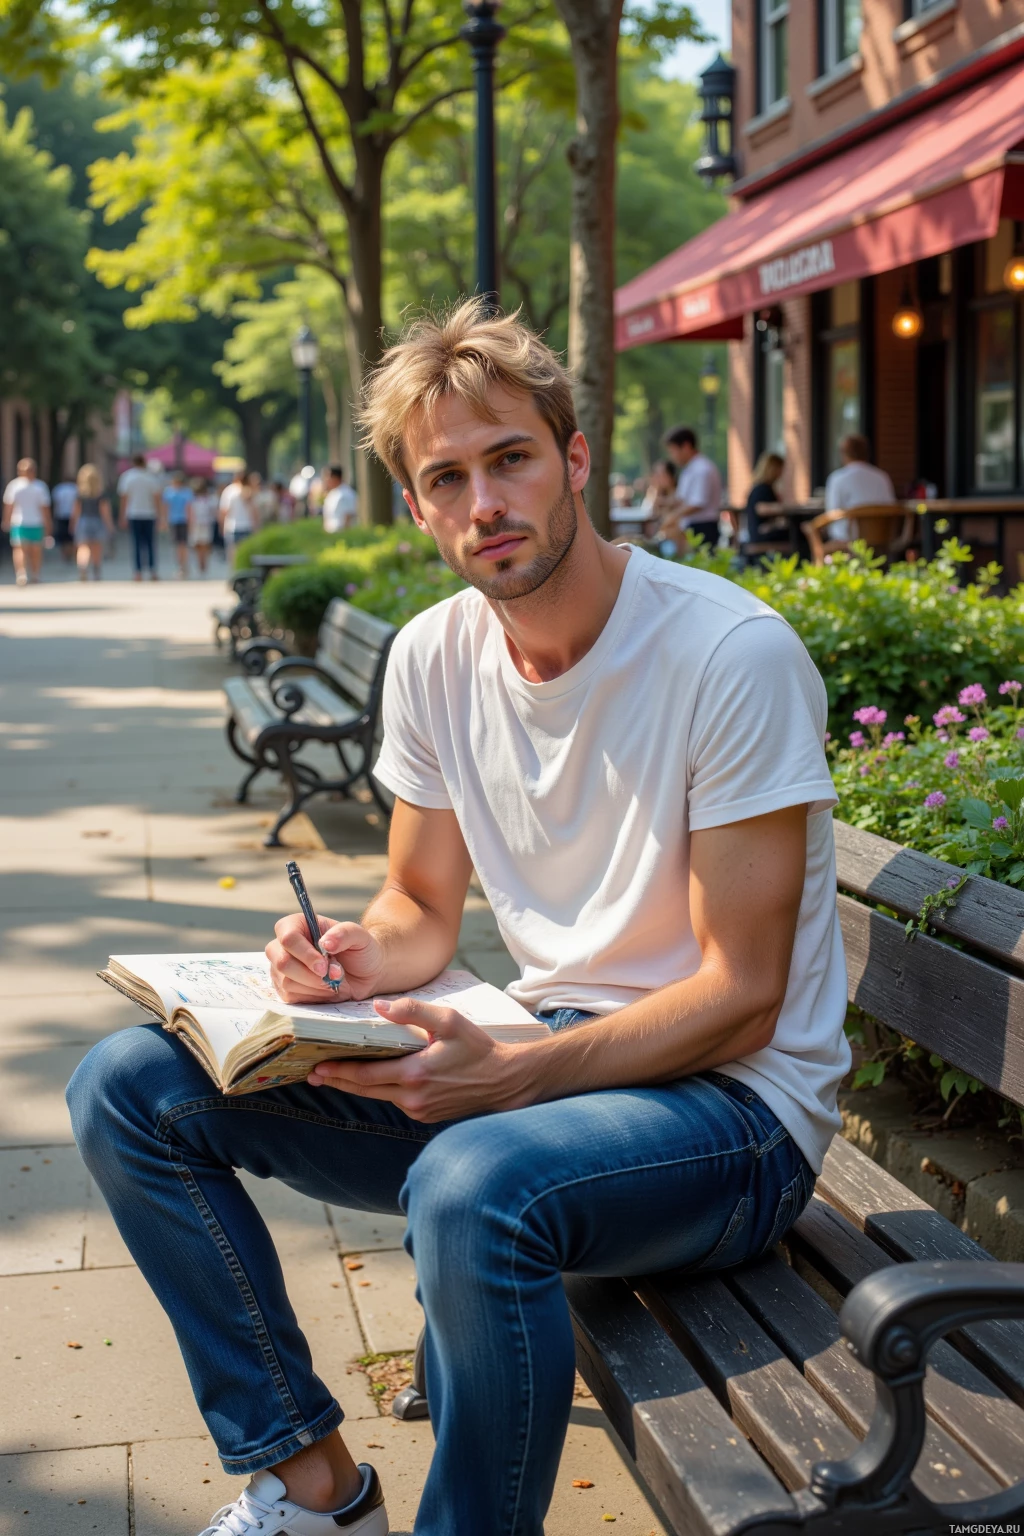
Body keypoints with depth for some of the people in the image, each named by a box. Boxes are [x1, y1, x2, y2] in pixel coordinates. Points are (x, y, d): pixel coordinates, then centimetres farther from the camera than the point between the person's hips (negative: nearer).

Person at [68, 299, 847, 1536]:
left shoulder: (731, 655, -18)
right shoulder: (433, 658, 1)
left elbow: (742, 999, -17)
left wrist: (508, 1076, -29)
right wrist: (357, 958, -12)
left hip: (728, 1103, -6)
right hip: (533, 1065, 7)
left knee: (476, 1186, -40)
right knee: (127, 1089, -2)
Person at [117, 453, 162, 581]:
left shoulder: (127, 477, 0)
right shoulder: (151, 478, 0)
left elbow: (124, 498, 1)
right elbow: (157, 498, -3)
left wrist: (123, 517, 5)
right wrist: (158, 514, 3)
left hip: (133, 514, 0)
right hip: (150, 515, 0)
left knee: (137, 544, 2)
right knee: (150, 543, 7)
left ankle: (138, 572, -2)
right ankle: (152, 571, 4)